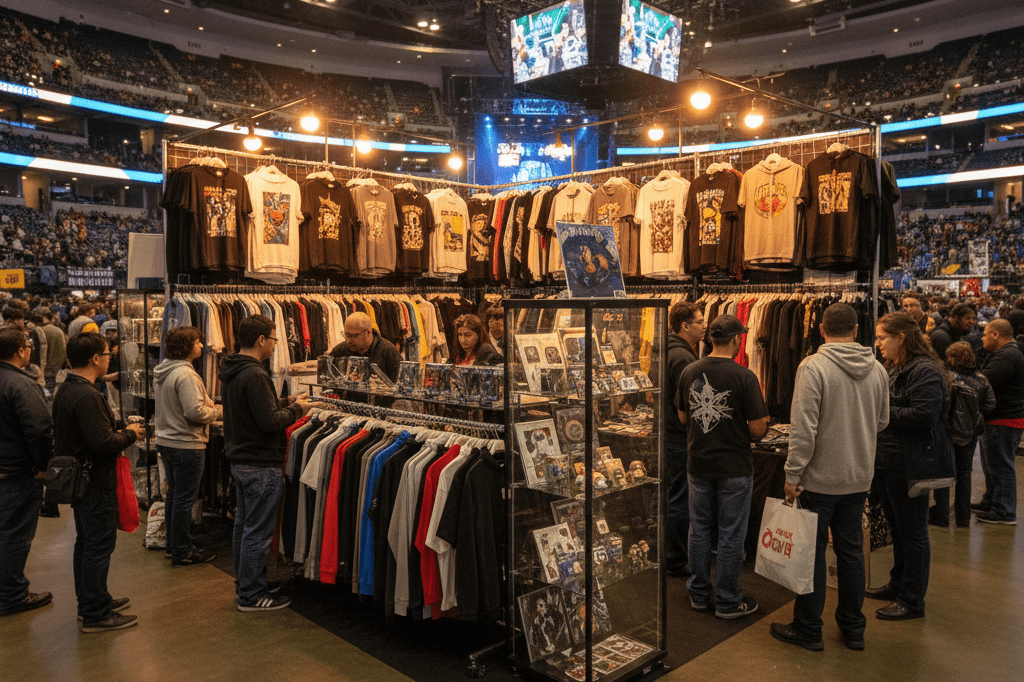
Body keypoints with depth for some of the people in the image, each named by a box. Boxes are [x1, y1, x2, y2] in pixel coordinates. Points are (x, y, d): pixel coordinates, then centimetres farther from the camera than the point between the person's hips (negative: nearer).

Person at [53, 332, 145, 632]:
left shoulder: (65, 390, 9)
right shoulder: (86, 396, -24)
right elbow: (103, 442, -28)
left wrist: (121, 433, 7)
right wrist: (130, 433, -11)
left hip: (77, 480, 11)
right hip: (95, 483, -11)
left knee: (86, 542, 20)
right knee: (99, 545, -1)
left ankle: (89, 601, 33)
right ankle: (96, 614, 7)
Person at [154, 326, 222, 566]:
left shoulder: (161, 371, 9)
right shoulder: (185, 374, -21)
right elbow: (194, 411, -26)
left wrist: (209, 404, 12)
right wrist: (219, 412, -9)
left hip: (166, 441, 10)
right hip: (186, 445, -10)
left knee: (174, 494, 19)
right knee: (185, 499, 0)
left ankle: (173, 544, 31)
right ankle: (182, 552, 9)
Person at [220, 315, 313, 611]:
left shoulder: (230, 371, 9)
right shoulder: (254, 375, -23)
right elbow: (270, 422, -24)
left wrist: (286, 402, 13)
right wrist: (296, 409, -9)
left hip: (240, 461, 10)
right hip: (260, 465, -10)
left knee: (243, 525, 19)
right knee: (257, 532, 1)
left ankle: (243, 585, 31)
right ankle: (251, 595, 11)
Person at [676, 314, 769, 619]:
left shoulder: (689, 372, -3)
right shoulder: (744, 377, -17)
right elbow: (758, 428, -15)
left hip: (698, 465, 4)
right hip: (734, 468, -4)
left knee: (699, 529, 16)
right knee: (730, 534, 8)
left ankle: (699, 593, 28)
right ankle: (728, 601, 20)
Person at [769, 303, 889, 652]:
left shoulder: (813, 367, -16)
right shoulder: (877, 369, 3)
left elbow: (803, 428, -20)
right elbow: (882, 421, 14)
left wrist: (792, 473, -14)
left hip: (820, 478, -5)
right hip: (859, 478, 6)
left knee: (812, 551, 5)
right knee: (851, 551, 15)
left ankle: (808, 629, 17)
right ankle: (853, 628, 26)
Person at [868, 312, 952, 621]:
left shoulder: (925, 371, -17)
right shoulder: (892, 368, 13)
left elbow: (923, 416, -27)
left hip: (910, 465, -10)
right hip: (886, 461, 10)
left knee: (912, 532, 3)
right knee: (897, 527, 21)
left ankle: (912, 601, 14)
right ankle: (898, 585, 35)